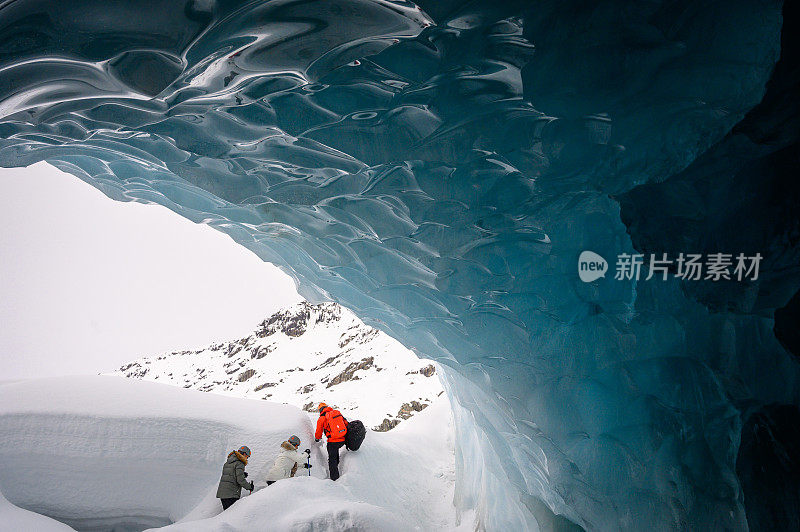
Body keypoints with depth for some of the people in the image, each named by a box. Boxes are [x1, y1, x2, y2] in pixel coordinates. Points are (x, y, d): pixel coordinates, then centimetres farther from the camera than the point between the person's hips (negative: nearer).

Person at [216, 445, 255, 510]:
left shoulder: (228, 462, 18)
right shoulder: (239, 463, -9)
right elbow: (240, 480, -16)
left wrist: (242, 475, 17)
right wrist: (249, 487, -2)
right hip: (232, 495, -9)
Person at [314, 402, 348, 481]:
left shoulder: (321, 419, 0)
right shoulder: (337, 413, 9)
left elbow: (318, 433, 9)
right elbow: (346, 424, 12)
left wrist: (317, 439, 31)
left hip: (333, 442, -5)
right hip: (342, 440, 5)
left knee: (332, 460, 6)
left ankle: (334, 478, 8)